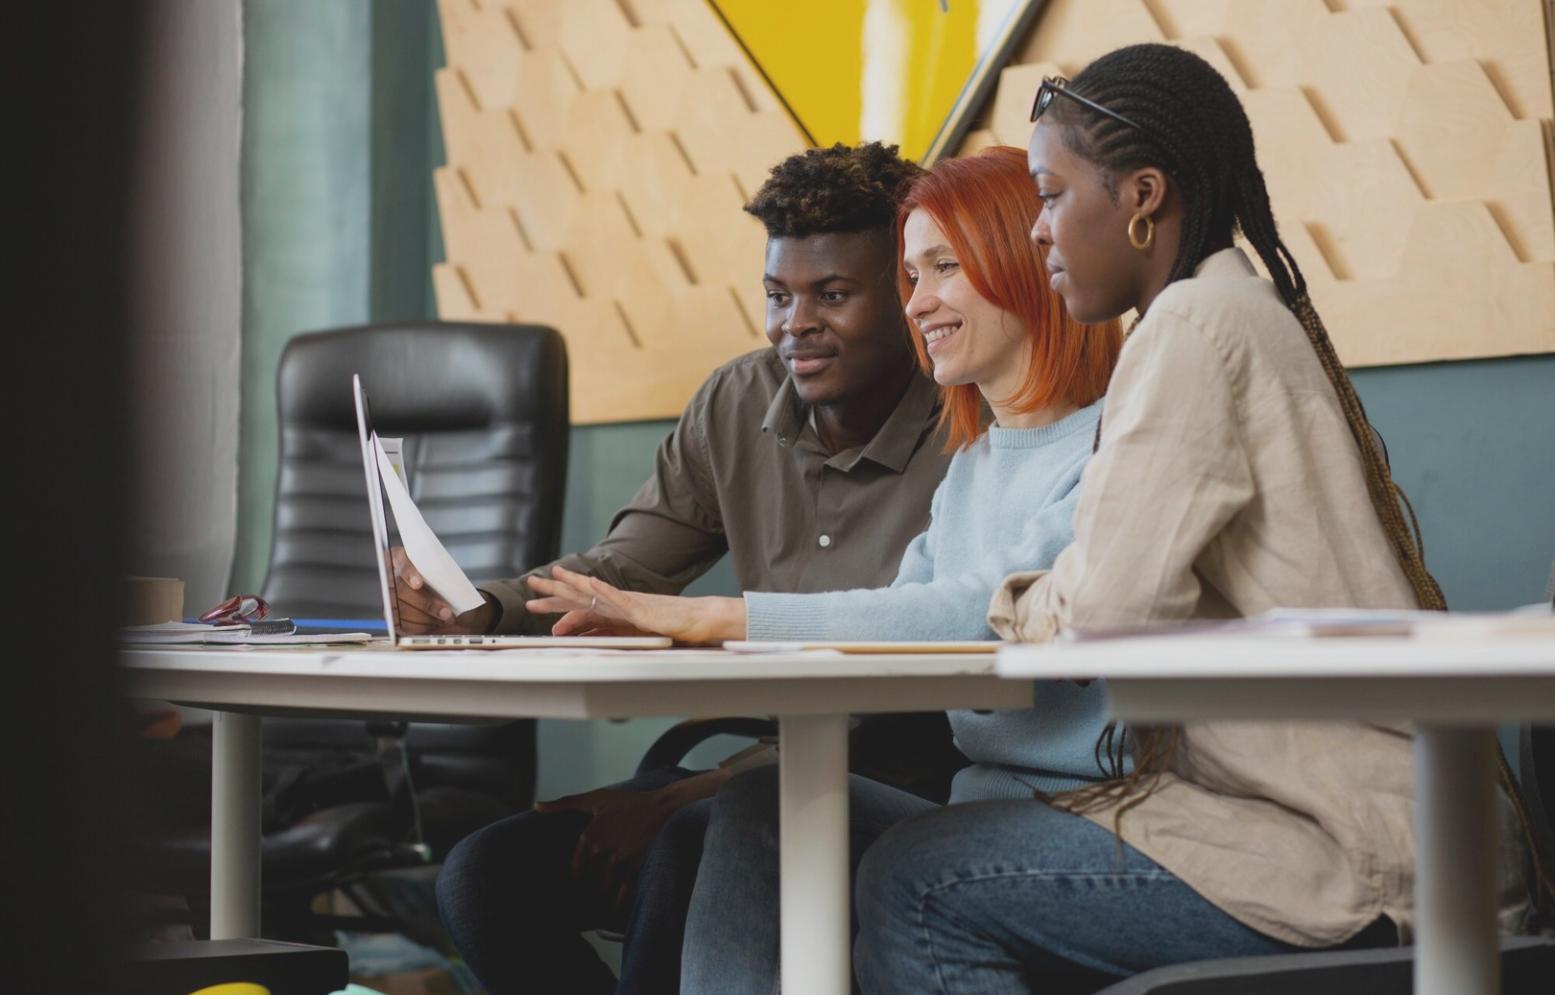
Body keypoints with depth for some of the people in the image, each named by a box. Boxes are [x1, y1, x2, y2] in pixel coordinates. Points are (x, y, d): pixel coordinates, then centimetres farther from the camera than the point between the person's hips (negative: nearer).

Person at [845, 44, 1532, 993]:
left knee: (911, 887, -13)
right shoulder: (1257, 313, 20)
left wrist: (1017, 604, 1)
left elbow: (1108, 602, -18)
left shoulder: (1198, 322, -11)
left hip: (1336, 846, -10)